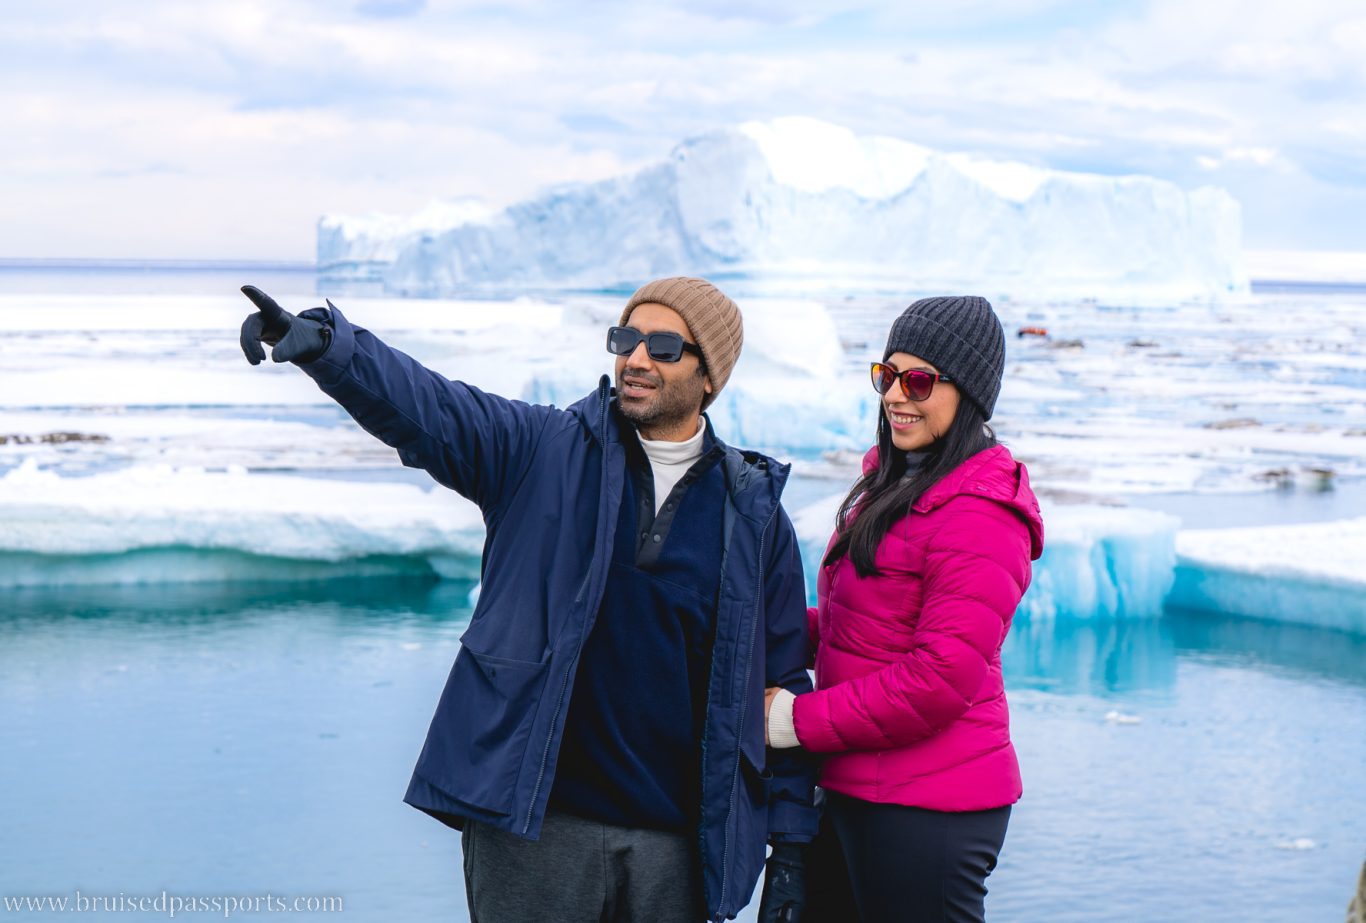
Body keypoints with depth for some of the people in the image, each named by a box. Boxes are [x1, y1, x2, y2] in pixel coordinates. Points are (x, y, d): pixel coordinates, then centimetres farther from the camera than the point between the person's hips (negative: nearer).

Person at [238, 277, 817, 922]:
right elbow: (422, 405, -12)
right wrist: (322, 343, -31)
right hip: (532, 826, -1)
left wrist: (791, 843, 7)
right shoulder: (544, 449, 3)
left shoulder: (755, 514, 7)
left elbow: (784, 680, 9)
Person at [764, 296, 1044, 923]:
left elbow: (941, 677, -23)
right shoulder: (893, 484, 13)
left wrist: (799, 719, -16)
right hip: (857, 789, 9)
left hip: (928, 810, -9)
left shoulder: (978, 516, -18)